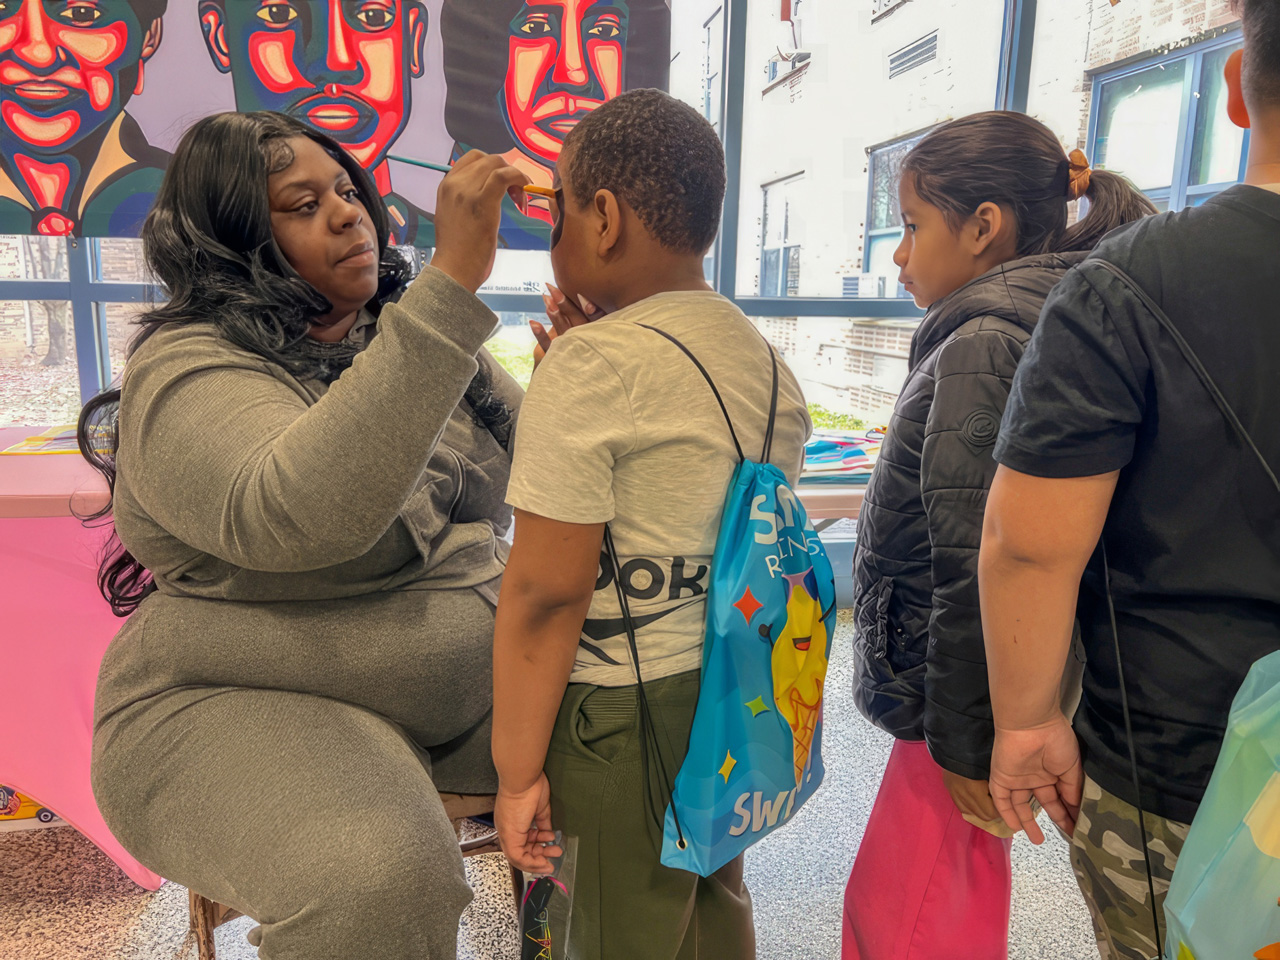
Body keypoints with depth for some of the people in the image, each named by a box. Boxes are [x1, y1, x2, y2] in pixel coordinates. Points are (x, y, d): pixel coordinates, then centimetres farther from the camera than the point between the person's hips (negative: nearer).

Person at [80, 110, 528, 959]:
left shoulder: (411, 336, 8)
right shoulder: (188, 372, -15)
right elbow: (302, 516, -37)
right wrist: (453, 282, -37)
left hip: (468, 670, 7)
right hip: (247, 707, -6)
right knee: (380, 882, -34)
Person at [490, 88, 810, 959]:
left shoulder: (593, 364, -19)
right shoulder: (770, 363, 5)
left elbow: (546, 593, -21)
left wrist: (519, 771, -11)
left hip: (629, 707, -8)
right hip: (742, 689, 8)